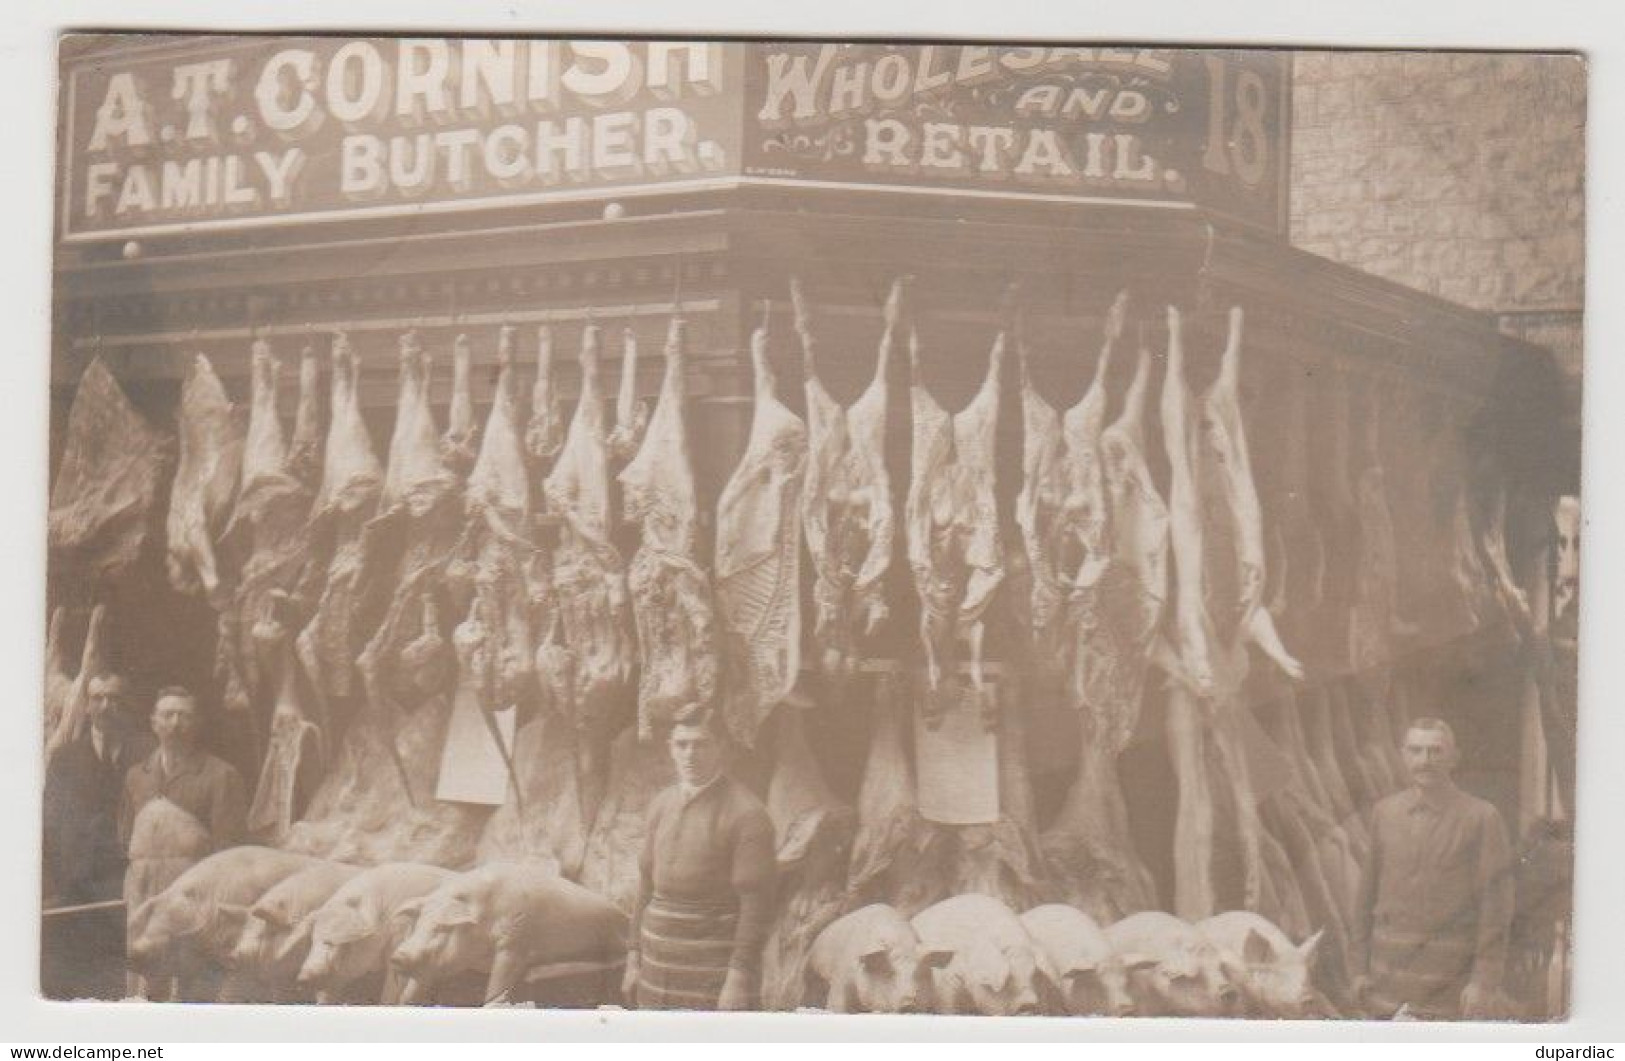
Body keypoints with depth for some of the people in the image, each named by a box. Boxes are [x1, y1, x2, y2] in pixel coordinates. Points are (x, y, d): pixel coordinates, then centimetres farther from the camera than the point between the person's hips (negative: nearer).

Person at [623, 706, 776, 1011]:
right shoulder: (662, 805, 9)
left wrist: (739, 980, -19)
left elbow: (757, 903, -15)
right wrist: (634, 960, 13)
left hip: (716, 968, -6)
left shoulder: (747, 814, -12)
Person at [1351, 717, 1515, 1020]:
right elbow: (1369, 892, 11)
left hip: (1451, 983, -3)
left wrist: (1484, 981, -11)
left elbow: (1496, 905, -6)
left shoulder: (1481, 818, -5)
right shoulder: (1384, 813, 8)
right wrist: (1361, 968, 9)